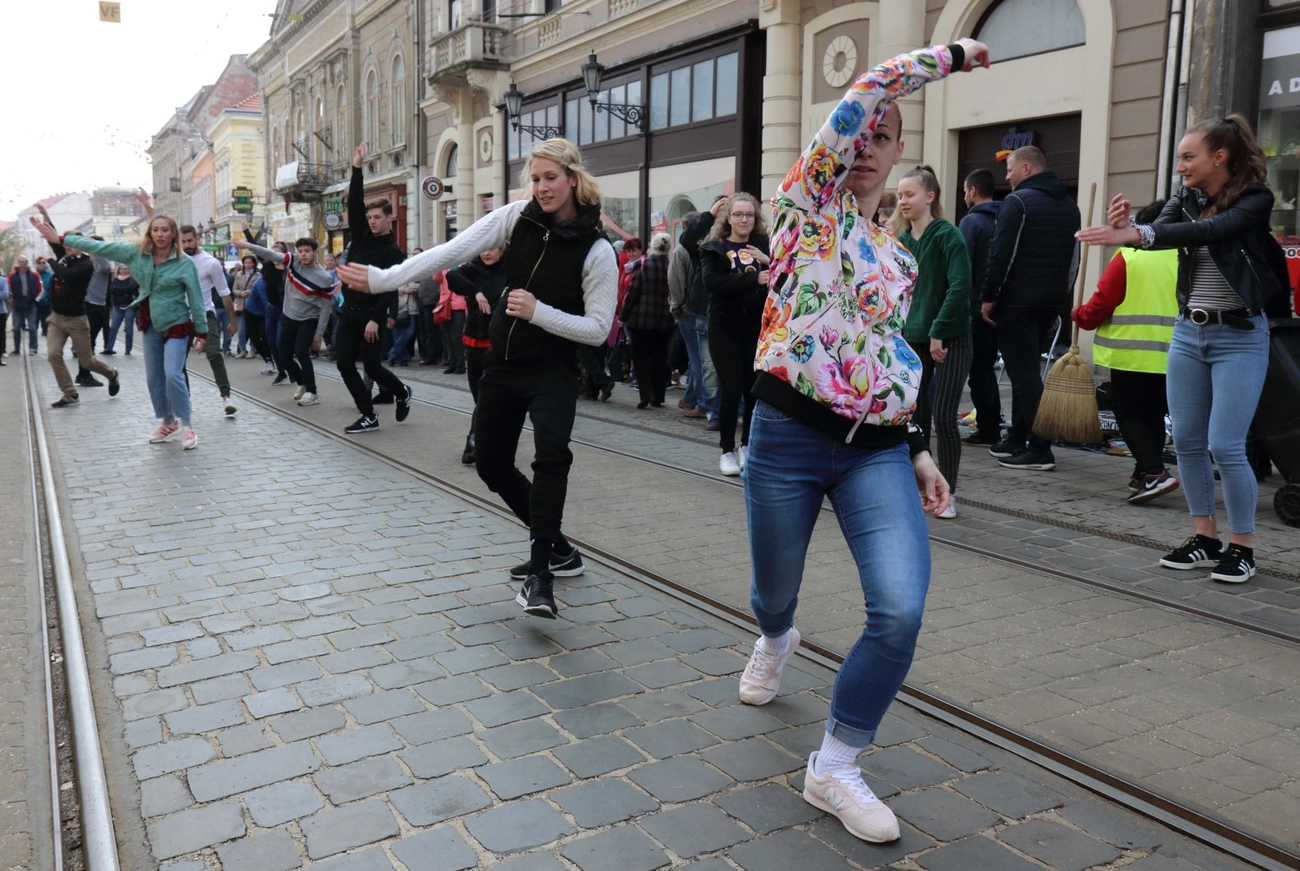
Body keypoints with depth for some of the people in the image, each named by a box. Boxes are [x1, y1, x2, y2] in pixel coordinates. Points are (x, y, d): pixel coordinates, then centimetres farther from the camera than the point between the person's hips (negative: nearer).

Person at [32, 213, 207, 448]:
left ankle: (186, 426, -4)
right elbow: (100, 248, 0)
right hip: (150, 325, 5)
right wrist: (60, 239, -1)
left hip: (176, 325, -5)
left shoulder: (185, 263, -13)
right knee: (153, 378, 10)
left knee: (173, 375, -16)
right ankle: (167, 422, 25)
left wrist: (201, 332, -11)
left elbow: (196, 298, -11)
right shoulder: (136, 253, -2)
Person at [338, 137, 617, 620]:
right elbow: (451, 252, -8)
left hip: (552, 372, -5)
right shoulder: (517, 217, -3)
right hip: (503, 364, 5)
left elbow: (598, 329, -12)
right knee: (491, 464, 11)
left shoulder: (596, 250, -13)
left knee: (551, 453, -30)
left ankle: (540, 575, -20)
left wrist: (539, 312, -23)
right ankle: (558, 549, 29)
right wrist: (383, 278, -14)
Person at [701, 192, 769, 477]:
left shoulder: (765, 246, 8)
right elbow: (713, 282, -16)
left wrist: (769, 263, -19)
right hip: (725, 328, -2)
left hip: (758, 327, 2)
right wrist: (755, 279, -25)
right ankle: (727, 451, 8)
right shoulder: (714, 248, 1)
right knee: (731, 388, -4)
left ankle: (747, 447, 20)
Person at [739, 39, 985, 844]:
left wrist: (918, 448, 12)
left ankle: (833, 769, 6)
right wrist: (954, 55, 7)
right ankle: (777, 641, 55)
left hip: (878, 450, 4)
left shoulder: (901, 259, 16)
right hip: (788, 438, -3)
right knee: (775, 594, 13)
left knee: (901, 611, -15)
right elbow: (868, 89, -7)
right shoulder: (808, 202, 2)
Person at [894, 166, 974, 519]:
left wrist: (938, 332, -18)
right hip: (914, 339, 6)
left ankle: (947, 494, 6)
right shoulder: (903, 239, 9)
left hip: (950, 340, -6)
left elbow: (960, 286, -17)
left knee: (943, 417, -6)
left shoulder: (947, 235, -9)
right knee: (917, 416, 8)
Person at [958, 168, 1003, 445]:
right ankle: (992, 427, 20)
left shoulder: (971, 221, -10)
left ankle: (988, 429, 3)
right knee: (986, 367, 16)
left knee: (978, 370, 1)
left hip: (977, 307, -7)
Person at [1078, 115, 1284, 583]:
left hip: (1239, 337, -6)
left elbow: (1210, 230, -30)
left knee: (1225, 446, -8)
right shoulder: (1185, 200, 5)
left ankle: (1242, 546, 8)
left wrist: (1136, 234, -44)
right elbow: (1161, 231, -14)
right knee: (1187, 441, 7)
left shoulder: (1255, 200, -11)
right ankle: (1205, 538, 20)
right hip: (1188, 333, 6)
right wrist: (1126, 228, -37)